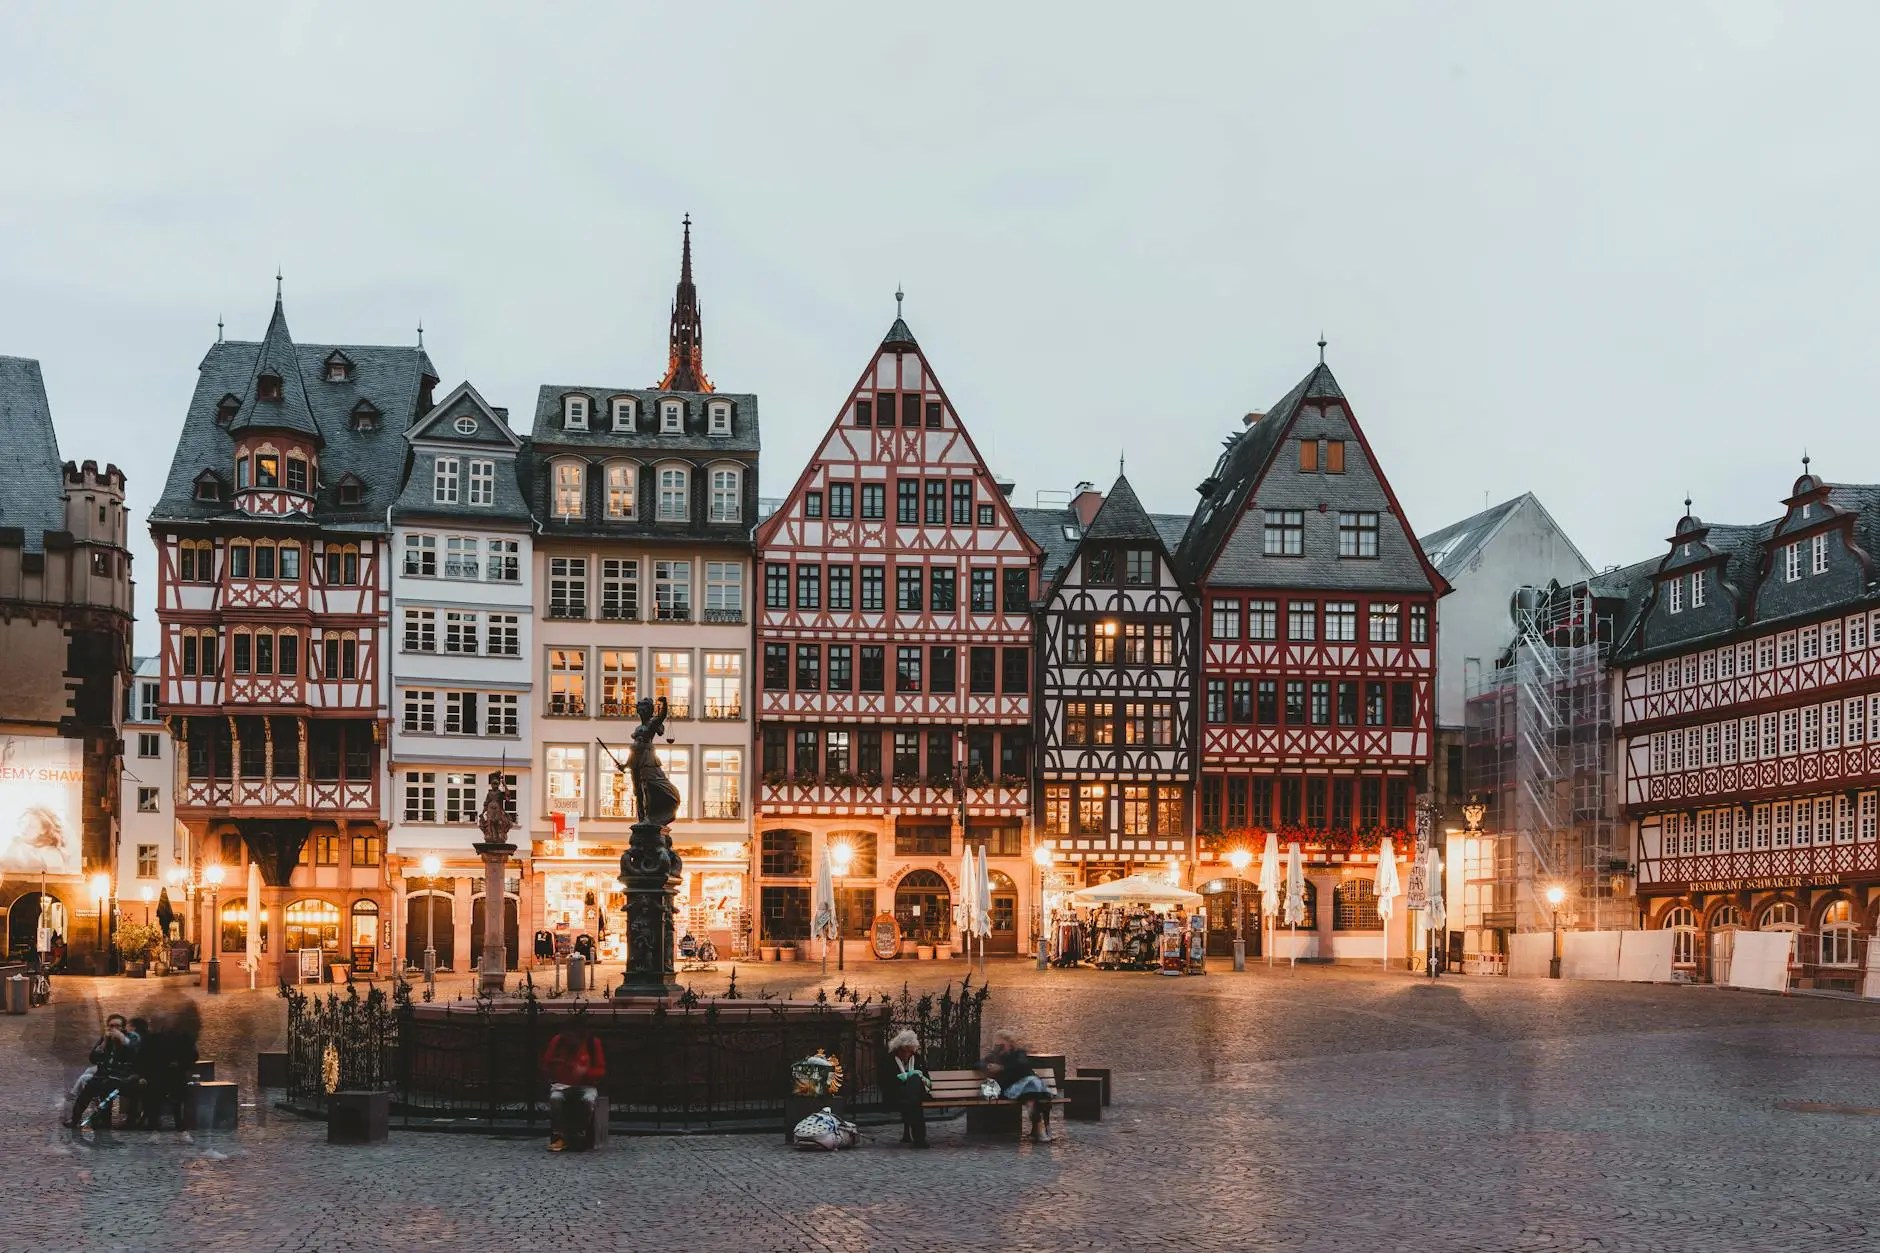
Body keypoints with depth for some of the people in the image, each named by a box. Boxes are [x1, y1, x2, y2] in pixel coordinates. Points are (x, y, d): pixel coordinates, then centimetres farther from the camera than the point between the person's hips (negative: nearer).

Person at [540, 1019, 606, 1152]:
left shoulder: (593, 1043, -4)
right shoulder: (558, 1041, -1)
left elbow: (601, 1071, -2)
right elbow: (545, 1065, 10)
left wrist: (585, 1072, -21)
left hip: (586, 1085, -1)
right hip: (561, 1085, 1)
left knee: (588, 1100, -35)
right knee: (555, 1098, -34)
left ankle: (581, 1138, -22)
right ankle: (559, 1138, -29)